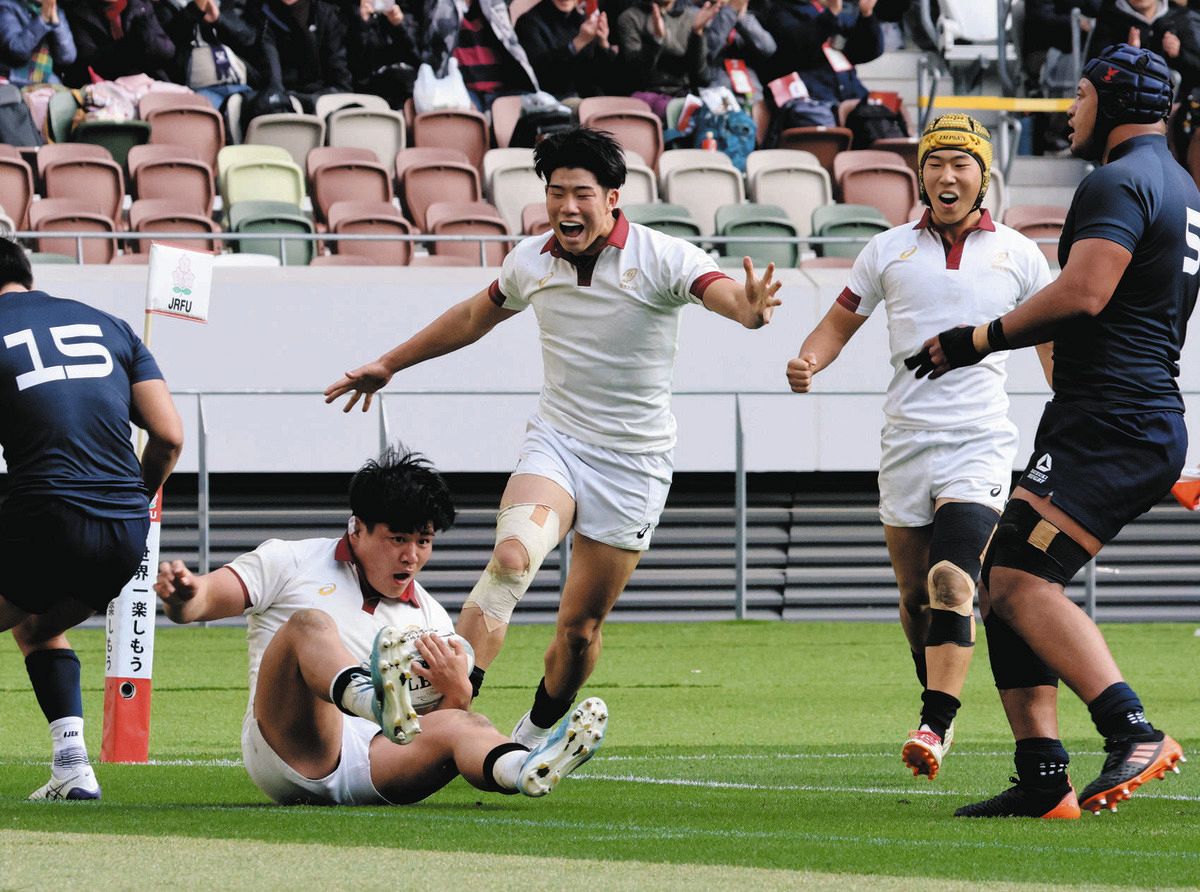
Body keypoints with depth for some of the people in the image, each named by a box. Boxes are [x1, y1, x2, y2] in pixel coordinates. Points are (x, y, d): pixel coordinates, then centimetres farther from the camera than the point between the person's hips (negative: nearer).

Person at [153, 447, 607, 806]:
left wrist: (457, 693, -5)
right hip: (286, 753, -3)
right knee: (311, 624, -27)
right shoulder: (293, 563, 13)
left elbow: (440, 732, 18)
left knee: (456, 725, -26)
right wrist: (182, 593, -22)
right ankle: (374, 699, -61)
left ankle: (526, 769, -61)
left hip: (367, 766, 3)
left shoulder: (431, 621, 23)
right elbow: (202, 601, 4)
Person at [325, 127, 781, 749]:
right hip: (555, 438, 2)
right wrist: (389, 364, 28)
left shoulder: (662, 259, -12)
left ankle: (538, 731, 28)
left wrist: (751, 309, -55)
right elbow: (474, 317, 21)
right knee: (512, 556, -28)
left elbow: (725, 294, -30)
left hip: (632, 463, -2)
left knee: (580, 626, 1)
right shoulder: (530, 262, 1)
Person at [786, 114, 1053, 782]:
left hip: (980, 445, -3)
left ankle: (935, 727, -28)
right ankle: (940, 706, 29)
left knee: (952, 583, -21)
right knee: (916, 596, 8)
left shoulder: (1018, 254, 6)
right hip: (906, 444, 3)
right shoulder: (890, 251, 9)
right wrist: (809, 361, -5)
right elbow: (840, 322, 16)